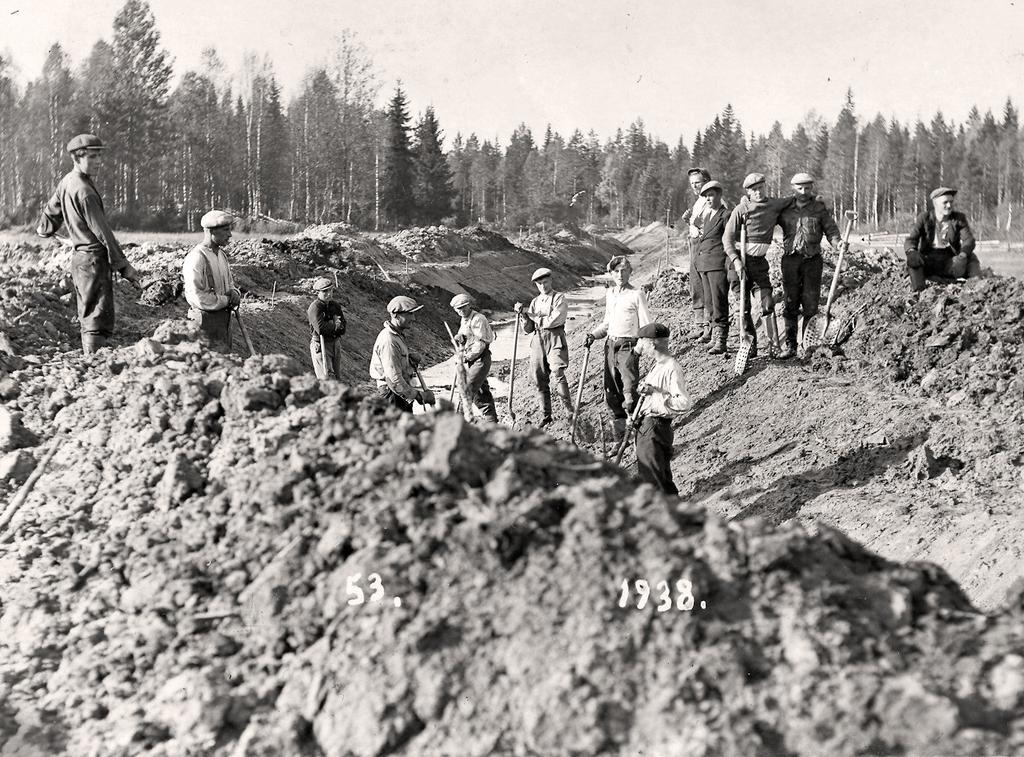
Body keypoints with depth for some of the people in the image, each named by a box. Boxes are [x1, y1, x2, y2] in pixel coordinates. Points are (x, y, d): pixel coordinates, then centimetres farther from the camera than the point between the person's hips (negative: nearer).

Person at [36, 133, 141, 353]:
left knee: (88, 319, 16)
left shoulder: (66, 182, 9)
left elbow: (51, 212, 24)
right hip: (95, 259, -10)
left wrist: (43, 229, 45)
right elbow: (102, 232, -19)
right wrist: (123, 266, -14)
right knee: (98, 321, -11)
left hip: (79, 257, 10)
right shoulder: (85, 191, -19)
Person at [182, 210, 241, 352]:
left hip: (225, 318, 9)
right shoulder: (196, 258, -17)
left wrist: (235, 294, -3)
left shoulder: (221, 255, 12)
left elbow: (230, 283, 22)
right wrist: (226, 300, -13)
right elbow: (197, 298, -22)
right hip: (207, 320, -9)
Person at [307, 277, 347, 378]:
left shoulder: (335, 306, 10)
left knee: (336, 377, 8)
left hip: (334, 343, 7)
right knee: (327, 379, -13)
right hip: (320, 345, -7)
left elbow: (342, 329, 5)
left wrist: (329, 326, -14)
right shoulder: (314, 307, -12)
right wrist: (335, 325, -9)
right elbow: (320, 328, -24)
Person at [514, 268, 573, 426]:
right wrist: (523, 315, -4)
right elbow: (528, 329, 15)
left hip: (555, 338, -5)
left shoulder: (559, 298, 3)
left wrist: (530, 314, -3)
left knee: (557, 375, -18)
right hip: (538, 340, 5)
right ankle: (545, 416, 13)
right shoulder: (535, 302, 18)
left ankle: (570, 412, -10)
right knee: (540, 380, 4)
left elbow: (553, 321, -12)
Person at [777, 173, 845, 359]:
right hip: (790, 259, 1)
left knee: (811, 304, -2)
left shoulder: (820, 208, 3)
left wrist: (837, 243, -16)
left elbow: (831, 230, 3)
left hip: (812, 260, -1)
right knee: (790, 303, 2)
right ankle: (790, 345, 7)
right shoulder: (784, 209, 5)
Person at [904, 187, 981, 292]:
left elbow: (969, 240, -8)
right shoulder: (924, 218, 1)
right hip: (928, 259, -1)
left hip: (950, 262, 1)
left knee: (971, 258, -25)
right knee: (913, 260, -30)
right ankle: (918, 293, -34)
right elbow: (910, 240, -7)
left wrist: (962, 255, -32)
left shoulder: (959, 218, 4)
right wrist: (911, 252, -34)